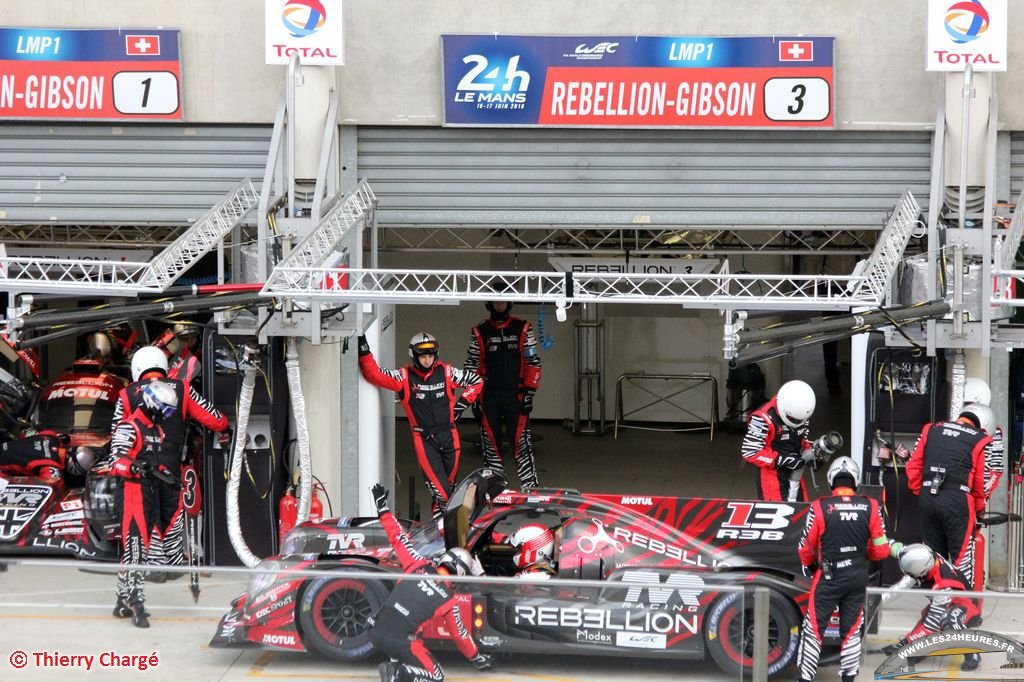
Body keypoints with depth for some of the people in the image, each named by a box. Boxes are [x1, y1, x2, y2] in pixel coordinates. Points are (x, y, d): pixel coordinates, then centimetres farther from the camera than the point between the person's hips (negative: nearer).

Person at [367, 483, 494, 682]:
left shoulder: (419, 566, 4)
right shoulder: (448, 600, -1)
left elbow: (398, 538, 7)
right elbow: (460, 635, 10)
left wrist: (382, 508, 17)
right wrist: (476, 657, 27)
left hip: (375, 631, 5)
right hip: (399, 641, -5)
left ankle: (396, 666, 13)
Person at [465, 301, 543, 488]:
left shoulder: (523, 329, 5)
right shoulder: (479, 332, 7)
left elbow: (533, 362, 4)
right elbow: (472, 366, 10)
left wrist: (529, 392, -4)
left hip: (515, 395, -2)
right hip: (489, 396, 2)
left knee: (521, 442, -10)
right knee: (490, 443, 5)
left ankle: (531, 489, -10)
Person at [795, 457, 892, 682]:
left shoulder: (819, 508, -14)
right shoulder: (870, 507, -6)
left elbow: (806, 549, -4)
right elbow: (881, 550, -2)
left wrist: (809, 566, 17)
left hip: (828, 577, -3)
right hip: (858, 578, 3)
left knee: (814, 628, 5)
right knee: (852, 630, 16)